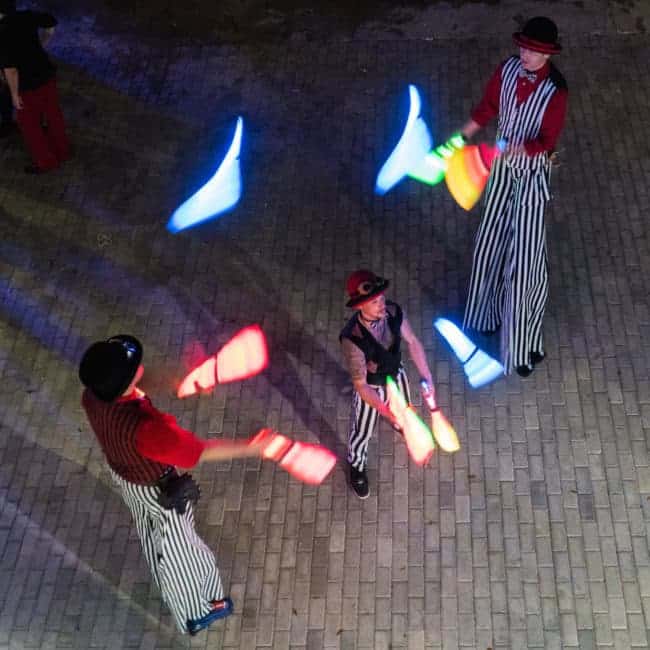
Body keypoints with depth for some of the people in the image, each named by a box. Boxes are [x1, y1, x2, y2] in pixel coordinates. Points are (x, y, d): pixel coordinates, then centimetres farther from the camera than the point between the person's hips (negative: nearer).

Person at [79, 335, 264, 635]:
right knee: (176, 549, 21)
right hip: (158, 490, -7)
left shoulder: (92, 396, -25)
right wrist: (252, 448, -28)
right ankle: (195, 612, 50)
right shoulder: (146, 428, -47)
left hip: (123, 474, 7)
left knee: (150, 531, 36)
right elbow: (201, 452, -36)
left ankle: (168, 583, 67)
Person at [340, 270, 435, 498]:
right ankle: (357, 466, 54)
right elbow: (360, 385, -32)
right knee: (362, 431, 21)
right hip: (371, 388, -4)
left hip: (396, 375, 4)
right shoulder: (352, 338, -42)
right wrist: (388, 413, -34)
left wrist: (427, 377, -6)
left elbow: (412, 342, -8)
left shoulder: (393, 311, -27)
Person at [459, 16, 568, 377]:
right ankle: (491, 311, 42)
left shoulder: (555, 91, -25)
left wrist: (521, 149, -40)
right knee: (492, 240, 18)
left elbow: (547, 141, -21)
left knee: (525, 254, -3)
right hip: (503, 164, 6)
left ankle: (525, 346, 8)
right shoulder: (508, 69, -9)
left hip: (532, 171, -6)